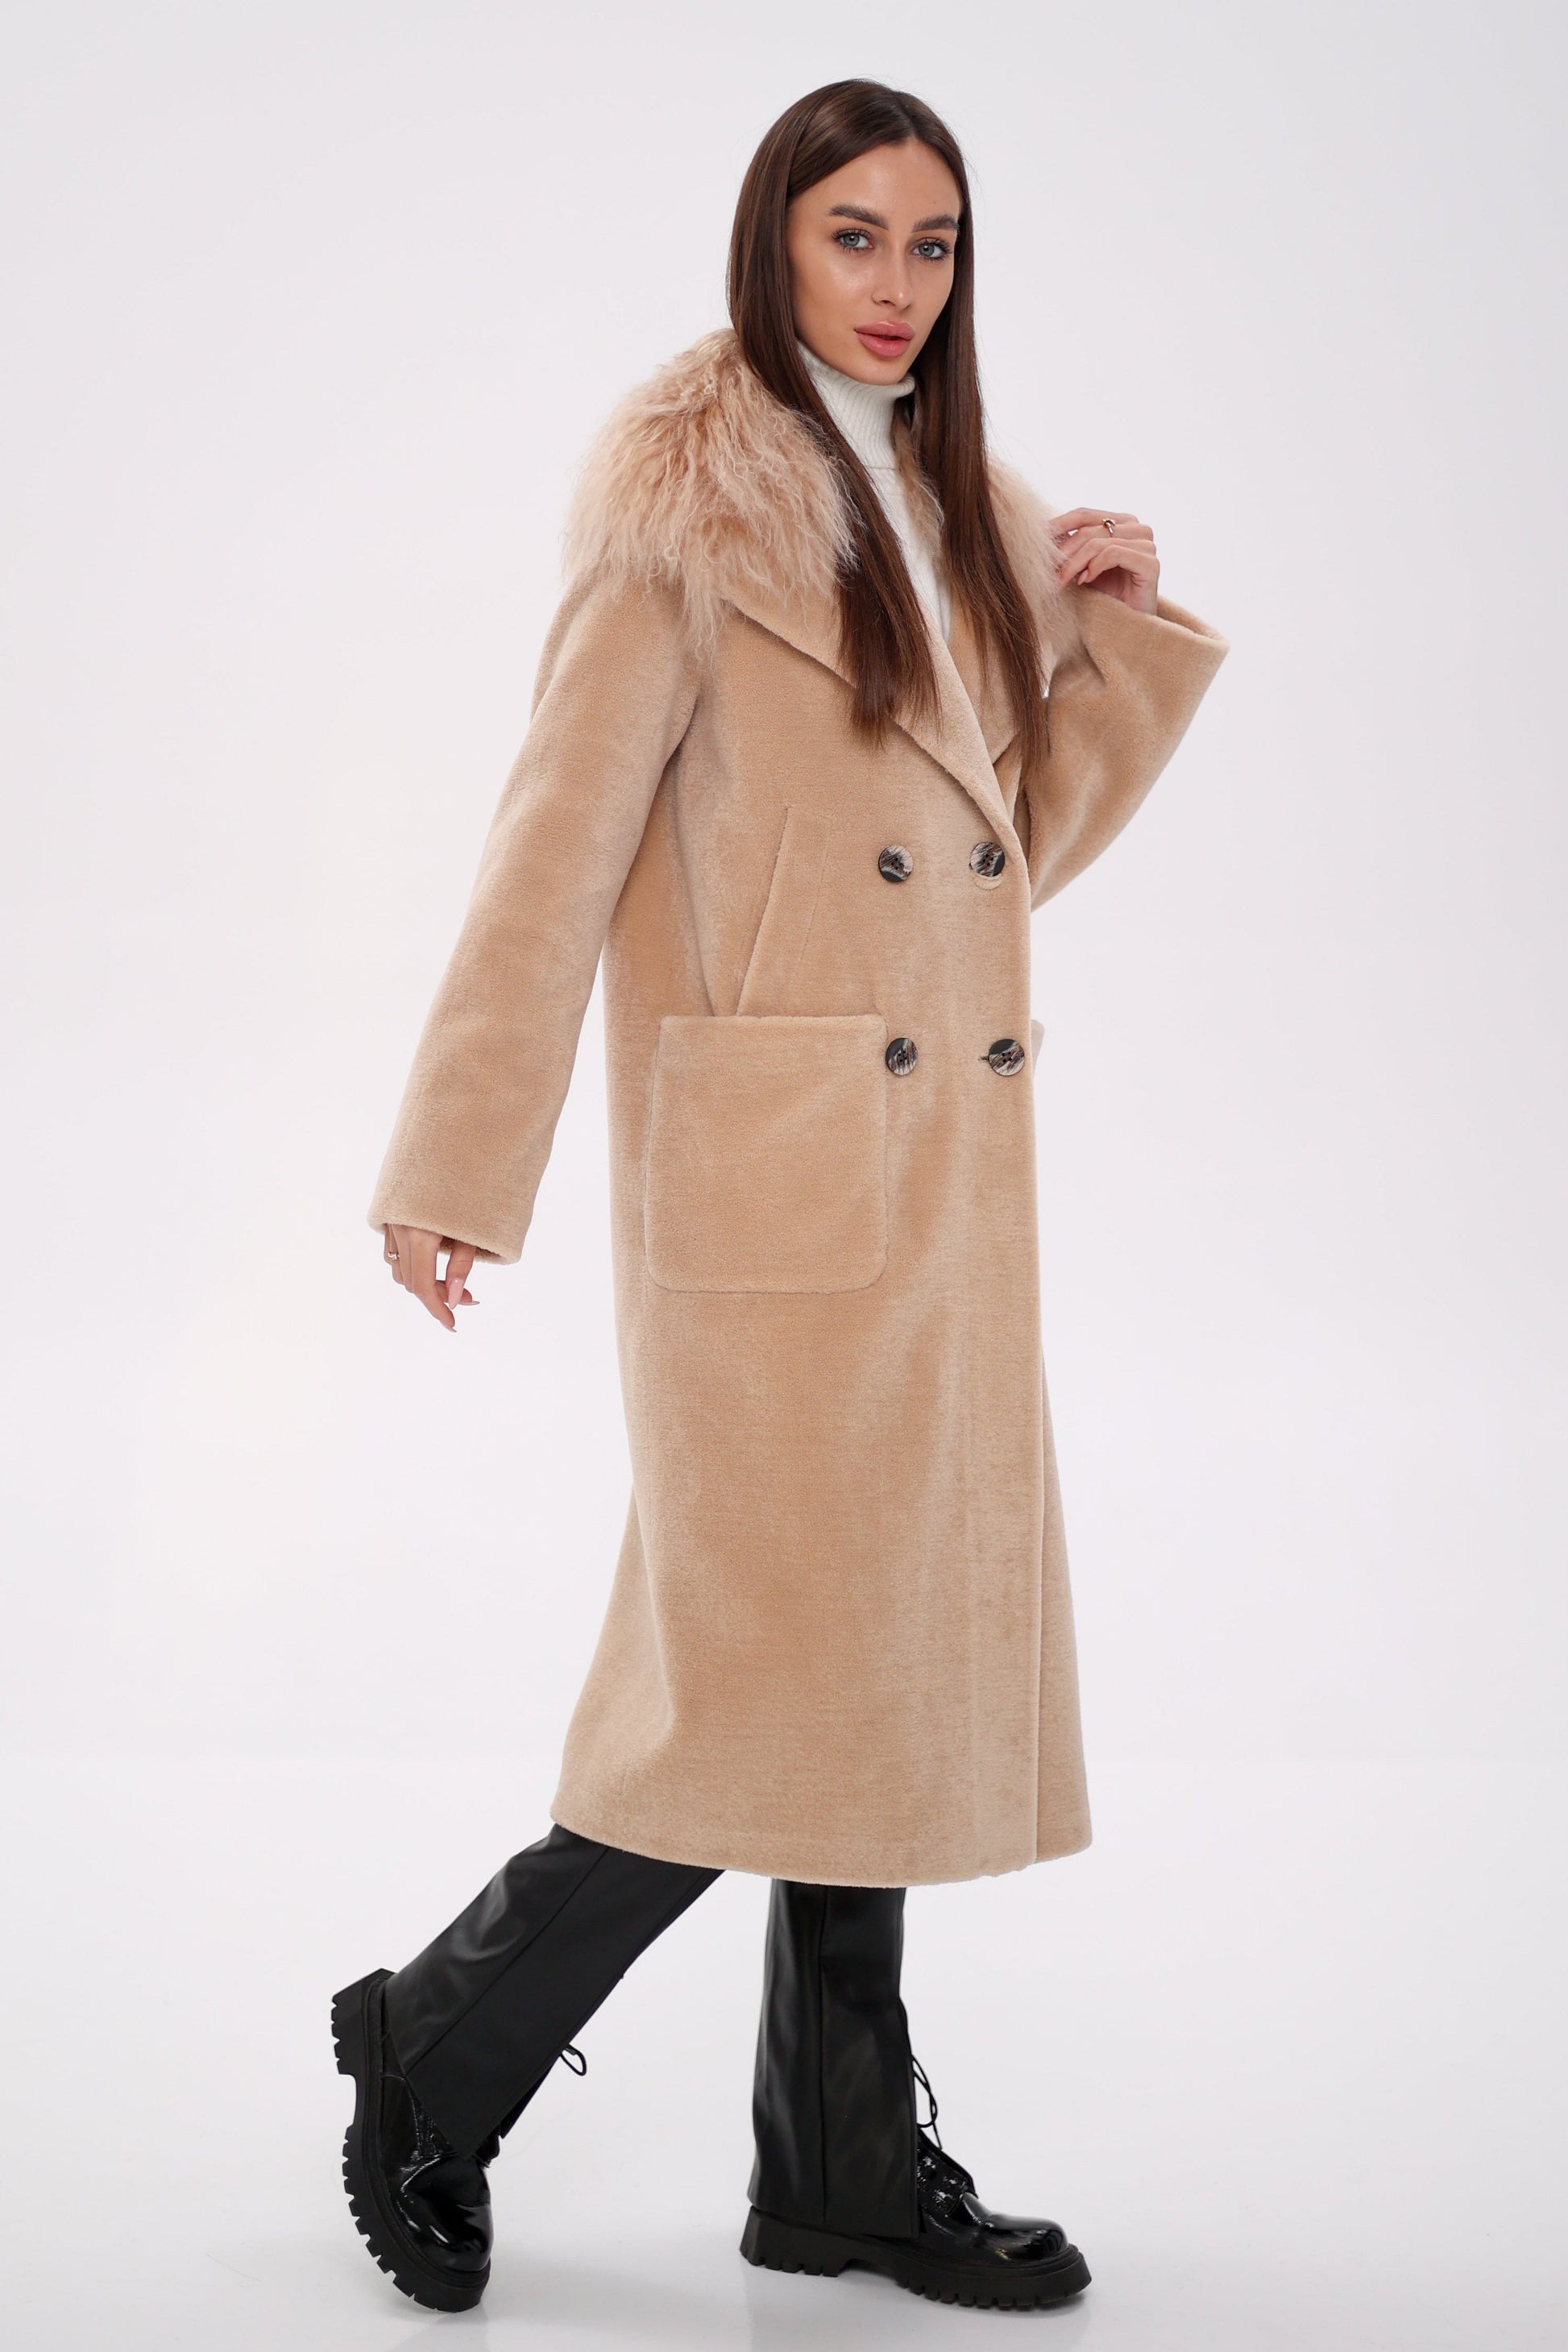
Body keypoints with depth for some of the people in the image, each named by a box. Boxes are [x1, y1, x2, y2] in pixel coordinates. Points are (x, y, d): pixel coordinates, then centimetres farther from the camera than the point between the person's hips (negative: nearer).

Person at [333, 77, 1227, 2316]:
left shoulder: (953, 502, 16)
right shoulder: (691, 493, -6)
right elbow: (563, 826, -12)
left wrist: (1119, 628, 7)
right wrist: (458, 1164, -15)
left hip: (949, 1160, 8)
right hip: (772, 1153, -8)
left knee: (903, 1643, 10)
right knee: (784, 1659, -7)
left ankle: (847, 2160, 22)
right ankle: (435, 2062, 13)